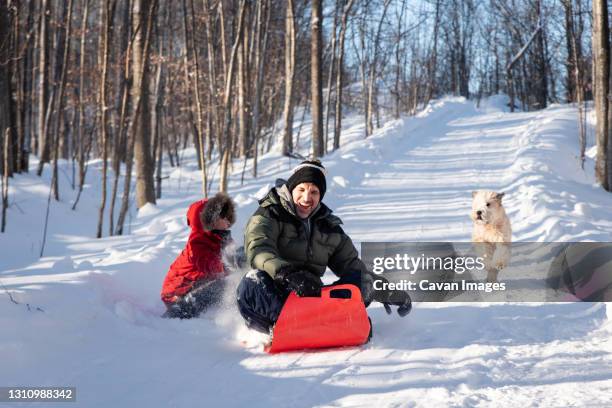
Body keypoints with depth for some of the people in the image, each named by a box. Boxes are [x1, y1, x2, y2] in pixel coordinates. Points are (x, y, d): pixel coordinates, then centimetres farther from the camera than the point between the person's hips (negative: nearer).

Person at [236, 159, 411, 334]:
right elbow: (258, 248, -20)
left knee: (363, 281, -16)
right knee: (253, 282, -35)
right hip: (274, 295, -4)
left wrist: (390, 292, 14)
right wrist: (287, 273, -40)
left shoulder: (329, 227, 17)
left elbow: (350, 265, 23)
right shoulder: (269, 215, 1)